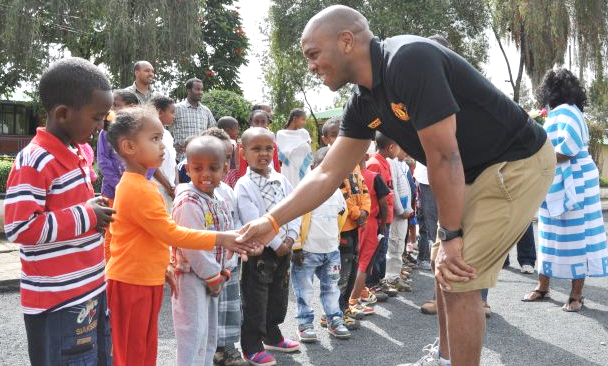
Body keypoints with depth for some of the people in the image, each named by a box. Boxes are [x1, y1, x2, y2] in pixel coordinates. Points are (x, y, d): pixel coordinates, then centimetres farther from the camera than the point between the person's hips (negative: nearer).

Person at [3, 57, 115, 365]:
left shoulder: (78, 152, 10)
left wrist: (94, 209, 6)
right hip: (59, 302, -9)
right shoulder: (34, 162, -19)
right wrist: (86, 216, -19)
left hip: (92, 289, 9)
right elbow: (19, 228, -24)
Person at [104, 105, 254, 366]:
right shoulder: (138, 190, -23)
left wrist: (163, 267, 16)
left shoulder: (139, 185, 10)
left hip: (147, 280, 10)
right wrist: (220, 238, -21)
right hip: (131, 283, -10)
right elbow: (171, 233, -23)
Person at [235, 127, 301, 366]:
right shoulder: (244, 185, -12)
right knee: (255, 300, 2)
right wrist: (276, 244, -18)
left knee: (279, 296, 18)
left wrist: (290, 238, -8)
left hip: (283, 249, 6)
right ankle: (252, 346, 15)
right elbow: (253, 221, -19)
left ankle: (272, 335, 36)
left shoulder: (281, 180, 6)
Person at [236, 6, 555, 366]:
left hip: (519, 163, -9)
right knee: (444, 265, 17)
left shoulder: (409, 59, -27)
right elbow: (327, 174, 4)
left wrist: (451, 235, -17)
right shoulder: (364, 103, 1)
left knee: (457, 275, -9)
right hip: (478, 171, 9)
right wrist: (272, 221, -2)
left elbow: (444, 156, -25)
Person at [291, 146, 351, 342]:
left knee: (331, 288, 15)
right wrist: (296, 248, -15)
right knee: (304, 290, 3)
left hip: (331, 250, 6)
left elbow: (342, 214, 23)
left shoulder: (337, 192, 7)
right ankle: (305, 323, 15)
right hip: (307, 251, -6)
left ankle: (334, 320, 26)